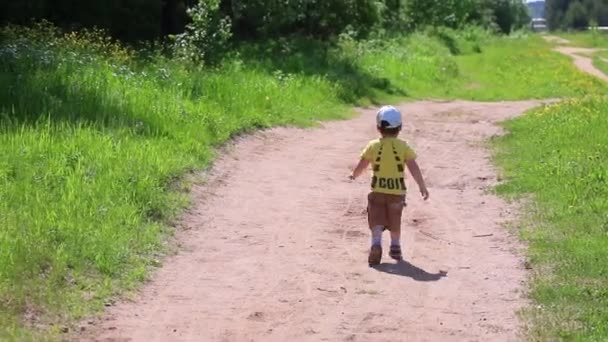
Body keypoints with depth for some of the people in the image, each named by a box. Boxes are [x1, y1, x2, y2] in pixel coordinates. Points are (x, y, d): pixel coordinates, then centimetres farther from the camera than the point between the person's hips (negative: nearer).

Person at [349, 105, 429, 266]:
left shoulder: (373, 146, -3)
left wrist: (354, 175, 26)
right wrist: (423, 187, 3)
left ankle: (376, 244, -21)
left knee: (376, 220, 2)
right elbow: (414, 169, -6)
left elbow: (361, 166, 4)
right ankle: (395, 247, 29)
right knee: (395, 221, 18)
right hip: (397, 191, 1)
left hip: (378, 191, -1)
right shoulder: (403, 146, -3)